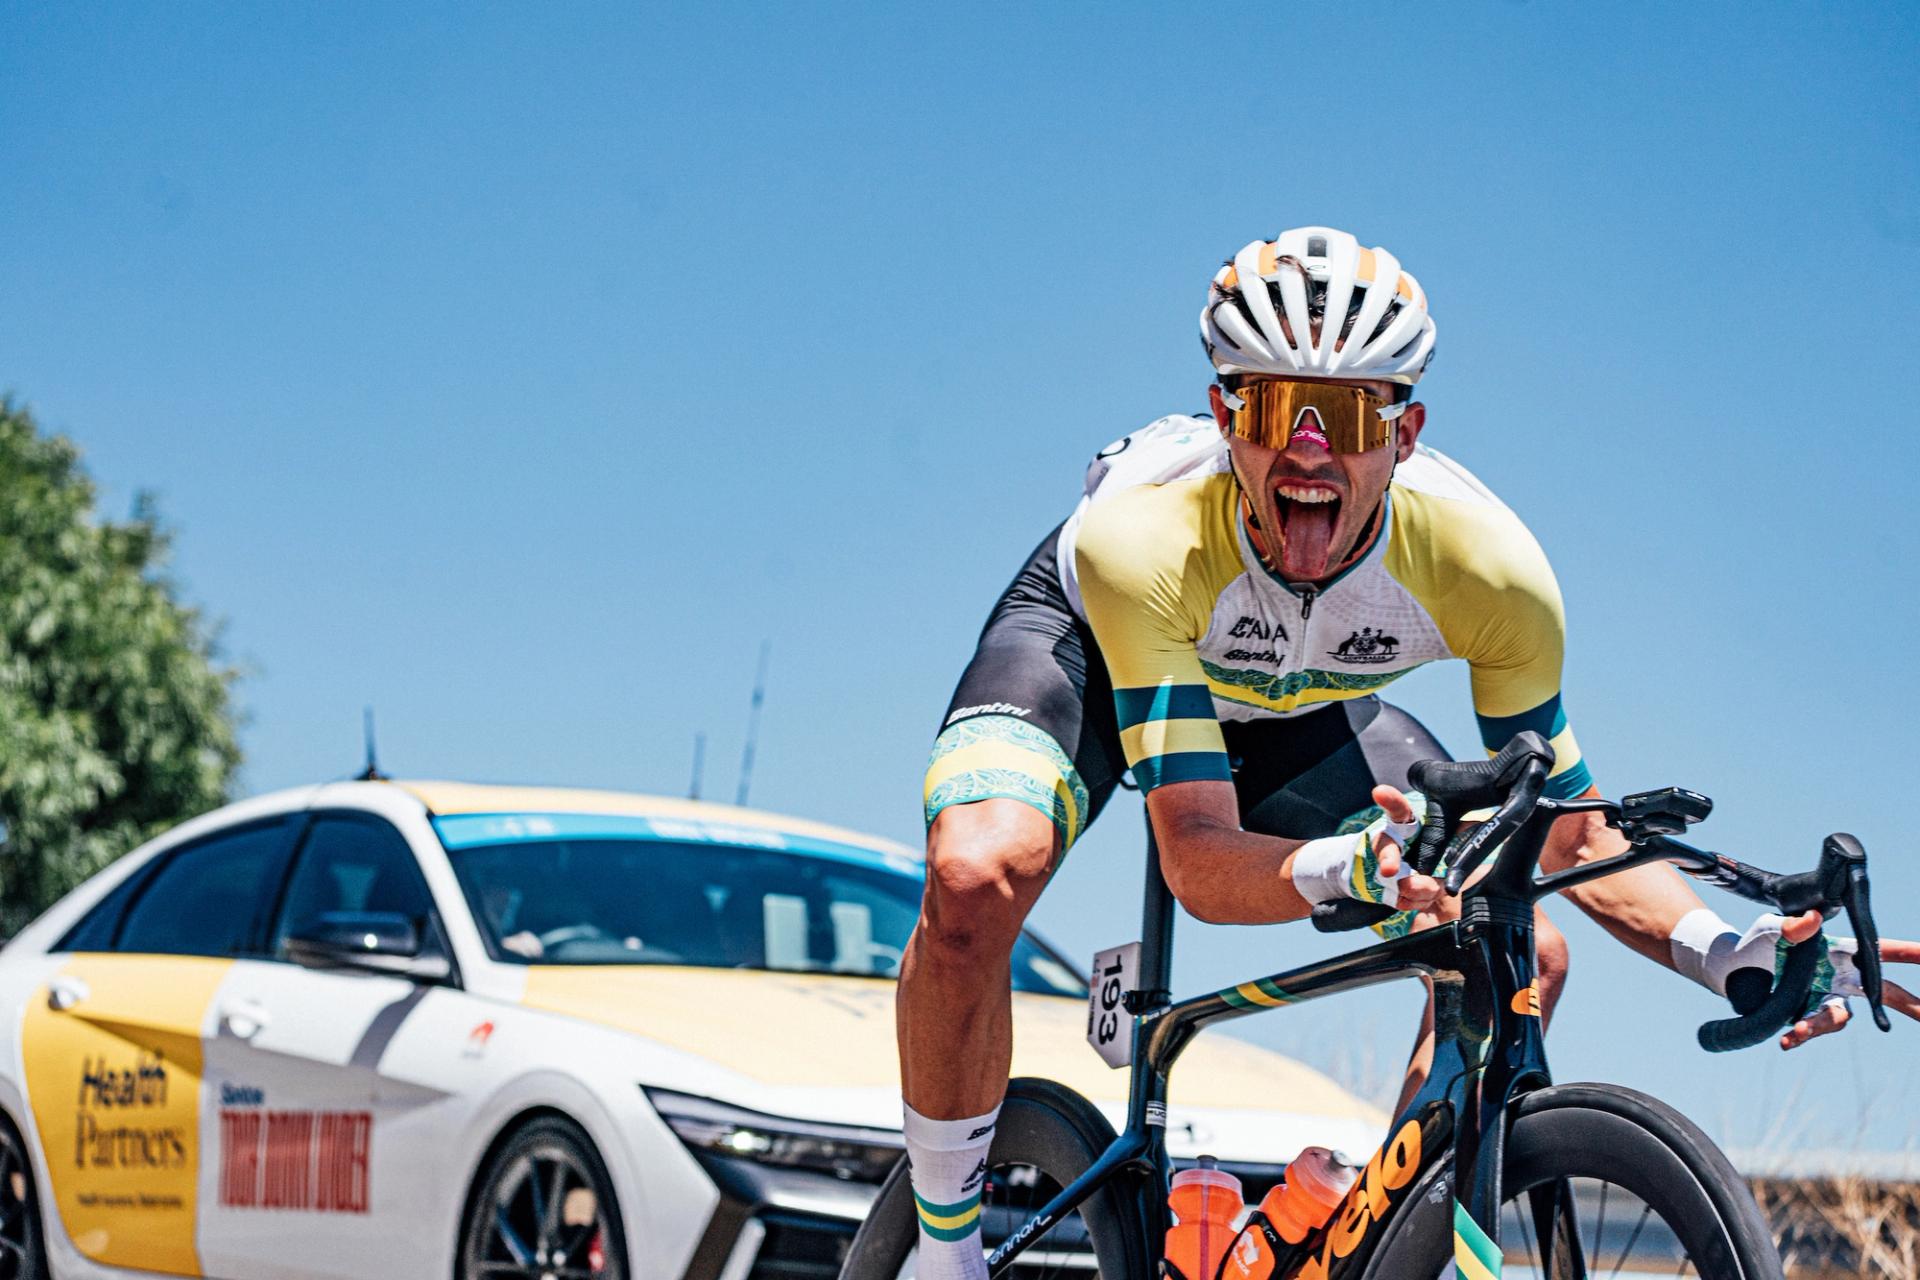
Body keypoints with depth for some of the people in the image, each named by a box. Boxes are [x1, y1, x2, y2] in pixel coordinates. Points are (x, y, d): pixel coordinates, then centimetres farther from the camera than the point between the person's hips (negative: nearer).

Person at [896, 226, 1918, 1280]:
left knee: (1519, 959, -14)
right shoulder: (1143, 540, -40)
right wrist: (1348, 870, -63)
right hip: (1085, 644, -3)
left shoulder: (1489, 569, -32)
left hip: (1285, 705, 4)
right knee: (977, 878, -34)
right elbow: (1197, 862, -41)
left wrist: (1725, 952, -37)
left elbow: (1566, 831, -19)